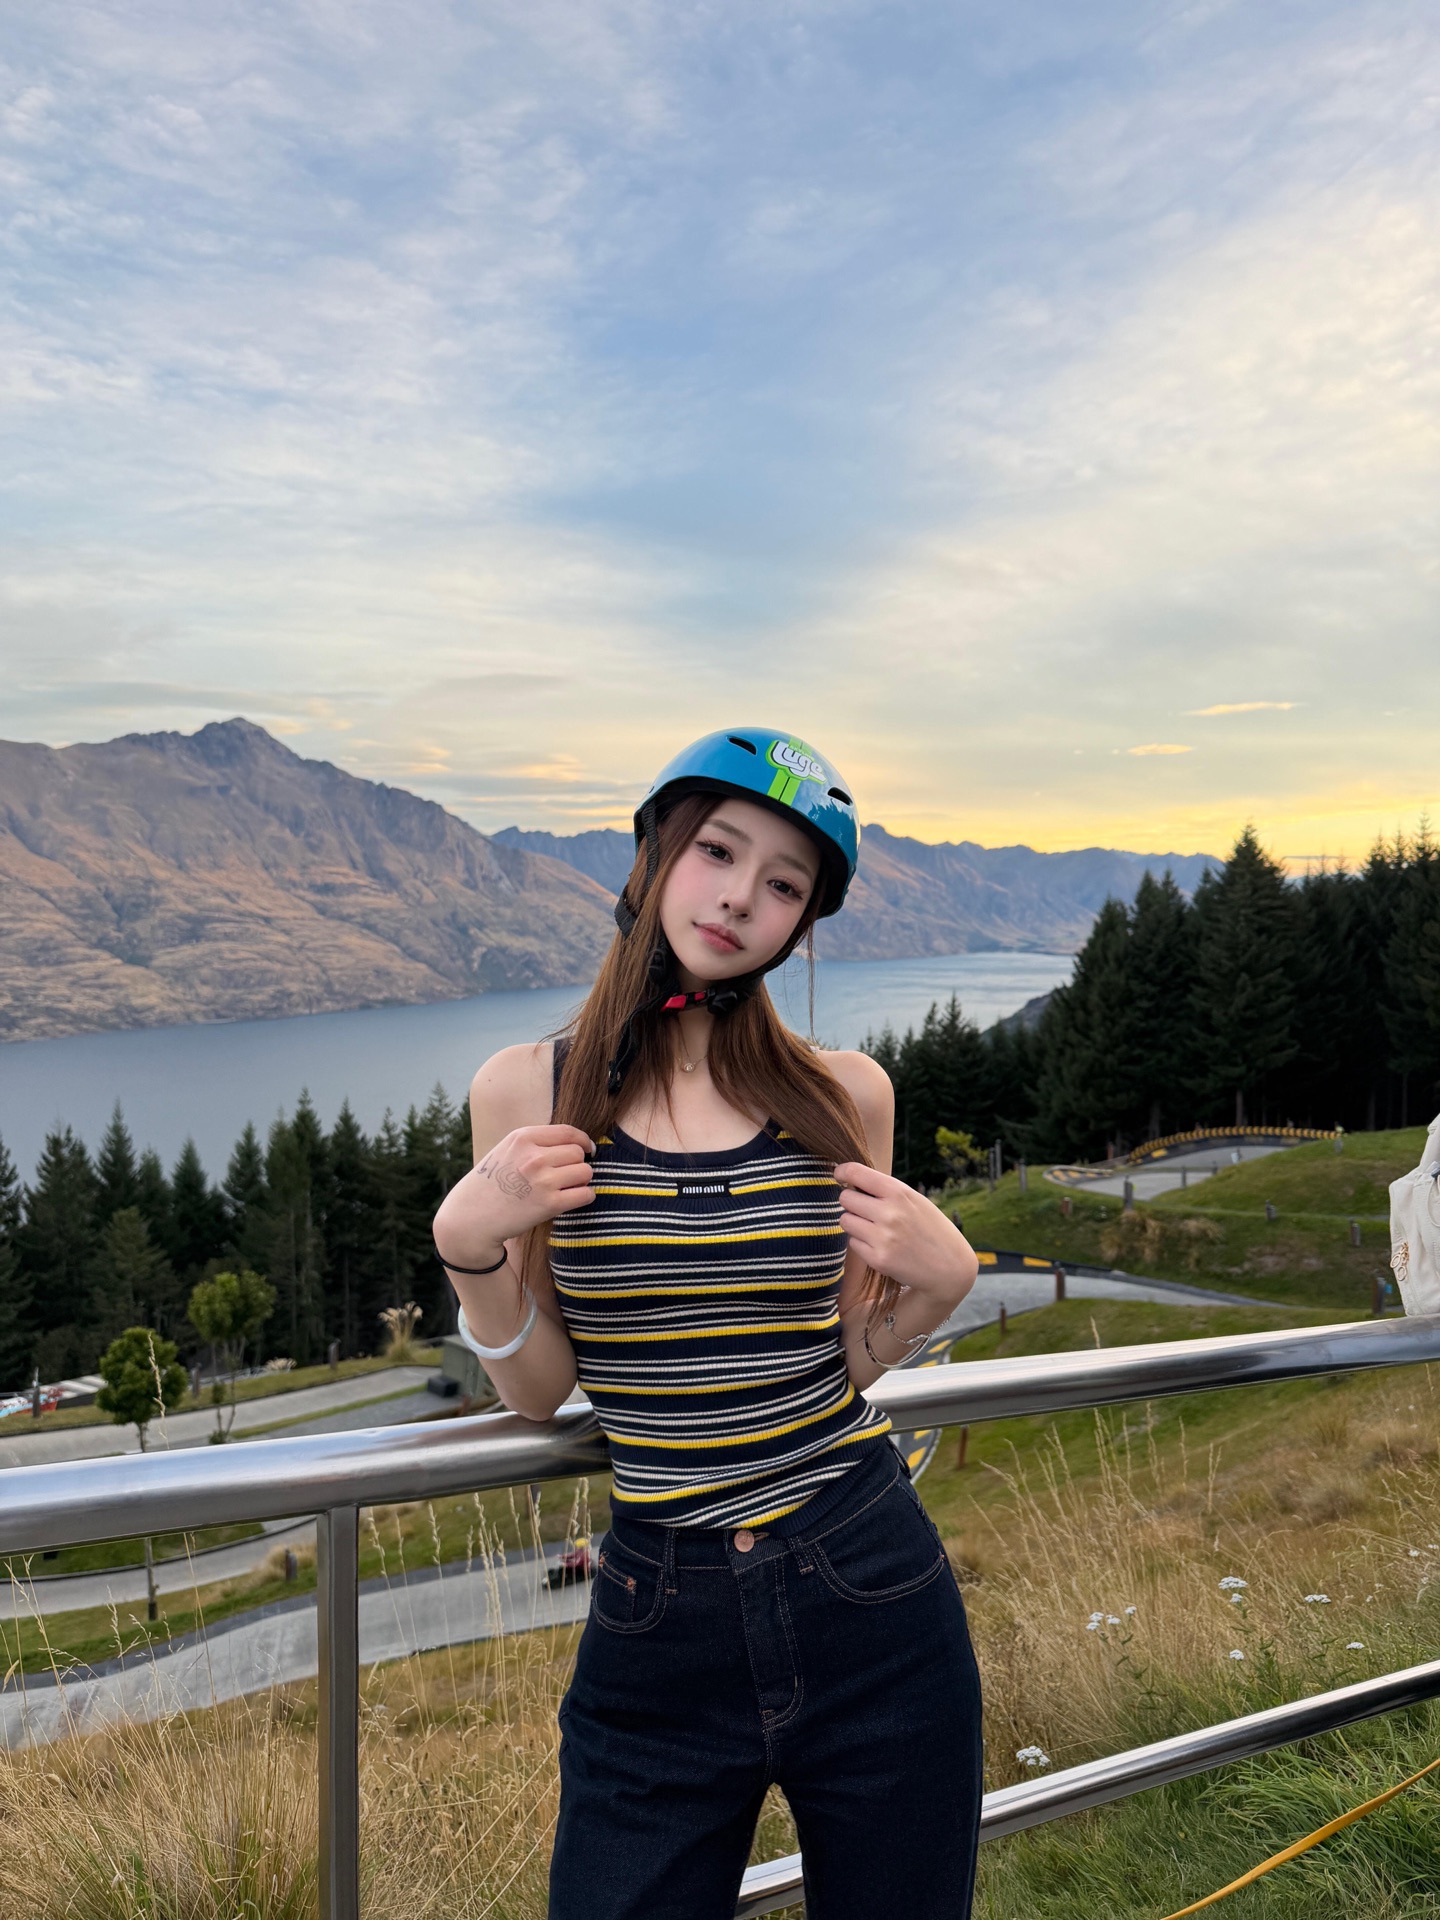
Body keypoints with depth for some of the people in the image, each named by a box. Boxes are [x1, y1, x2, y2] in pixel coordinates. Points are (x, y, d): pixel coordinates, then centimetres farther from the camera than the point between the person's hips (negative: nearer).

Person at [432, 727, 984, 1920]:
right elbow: (537, 1391, 0)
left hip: (876, 1607, 2)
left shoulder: (845, 1096, -2)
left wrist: (940, 1281, -11)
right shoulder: (529, 1092, -5)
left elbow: (857, 1361, 7)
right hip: (660, 1630, -1)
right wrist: (471, 1249, -16)